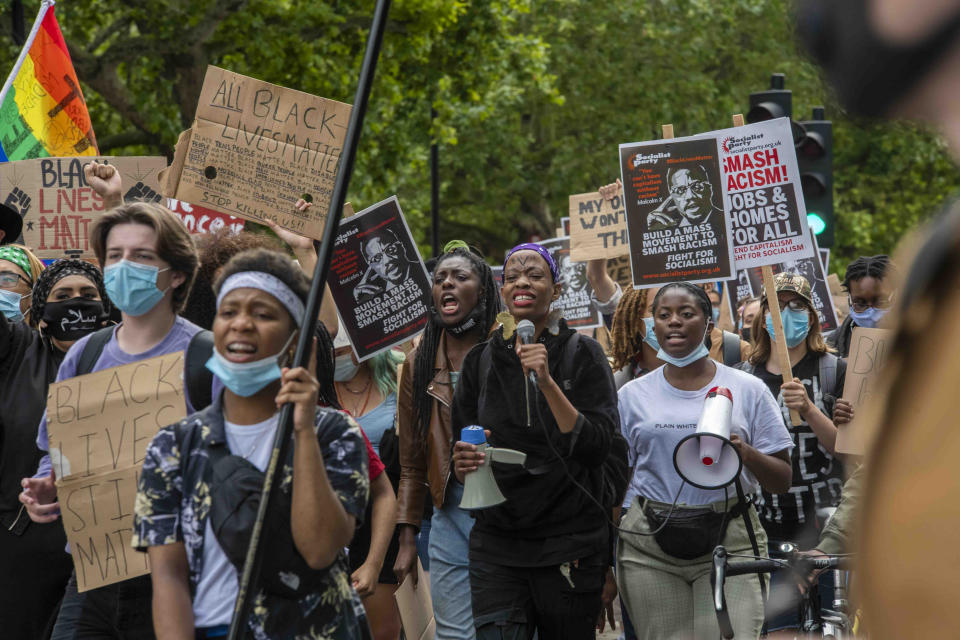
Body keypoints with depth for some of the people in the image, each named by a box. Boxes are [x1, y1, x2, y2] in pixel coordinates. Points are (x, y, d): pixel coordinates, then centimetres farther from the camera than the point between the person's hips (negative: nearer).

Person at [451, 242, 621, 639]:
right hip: (496, 545, 2)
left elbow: (597, 449, -11)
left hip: (569, 544, -2)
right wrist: (463, 464, -9)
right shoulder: (481, 361, 9)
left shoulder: (582, 354, 0)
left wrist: (546, 382, -19)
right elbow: (461, 470, 15)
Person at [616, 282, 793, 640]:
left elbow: (783, 482, 6)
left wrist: (747, 454, -14)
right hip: (650, 546, 1)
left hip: (730, 542, -1)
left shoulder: (747, 390, 7)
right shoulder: (633, 395, 11)